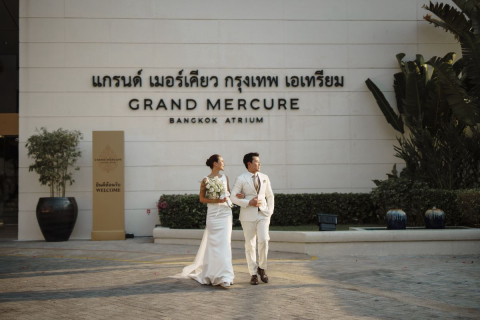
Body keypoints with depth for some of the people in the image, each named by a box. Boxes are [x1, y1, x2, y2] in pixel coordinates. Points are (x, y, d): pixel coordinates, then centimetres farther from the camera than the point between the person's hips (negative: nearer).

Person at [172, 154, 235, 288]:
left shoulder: (225, 178, 9)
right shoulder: (206, 180, -4)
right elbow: (202, 198, -3)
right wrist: (216, 201, -15)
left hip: (225, 213, 4)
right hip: (213, 214, -4)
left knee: (224, 243, 1)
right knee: (214, 244, -1)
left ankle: (224, 275, 9)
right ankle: (216, 274, 8)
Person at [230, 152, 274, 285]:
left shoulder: (264, 177, 9)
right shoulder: (241, 179, -3)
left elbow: (270, 195, 18)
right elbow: (233, 197, -6)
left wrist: (270, 211, 6)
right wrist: (249, 202, -16)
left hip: (263, 214, 2)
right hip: (248, 216, -2)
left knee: (263, 240, -15)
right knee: (250, 245, 2)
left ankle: (262, 268, 6)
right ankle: (253, 273, 12)